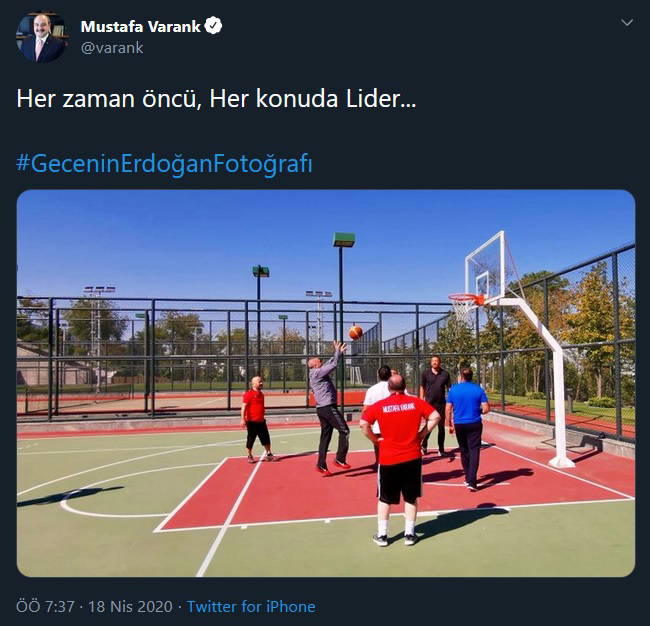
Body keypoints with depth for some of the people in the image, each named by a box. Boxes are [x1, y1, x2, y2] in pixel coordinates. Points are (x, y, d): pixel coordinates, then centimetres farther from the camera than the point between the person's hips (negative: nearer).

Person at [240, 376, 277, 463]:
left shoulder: (261, 394, 12)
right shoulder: (248, 394, -12)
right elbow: (243, 407, -16)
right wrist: (243, 419, -22)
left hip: (261, 421, 7)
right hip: (252, 422, -7)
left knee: (266, 438, 11)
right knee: (250, 439, 4)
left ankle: (269, 454, 23)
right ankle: (250, 456, 18)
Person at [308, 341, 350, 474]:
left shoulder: (315, 374, 17)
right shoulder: (317, 373, -10)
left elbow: (329, 364, 25)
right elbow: (333, 365, -13)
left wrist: (339, 353, 23)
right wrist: (337, 351, -1)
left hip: (322, 408, 10)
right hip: (328, 407, -10)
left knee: (325, 436, 10)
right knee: (344, 431, -3)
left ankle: (321, 465, 10)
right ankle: (340, 459, -3)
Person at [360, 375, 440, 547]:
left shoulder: (380, 405, -5)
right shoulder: (415, 402, -2)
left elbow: (363, 424, -13)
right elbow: (435, 416, -5)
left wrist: (375, 440, -1)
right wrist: (421, 434, 1)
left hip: (388, 459, -1)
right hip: (412, 457, 1)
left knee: (384, 499, 15)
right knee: (411, 498, 16)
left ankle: (382, 535, 21)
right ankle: (409, 534, 23)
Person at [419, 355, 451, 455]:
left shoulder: (445, 374, 1)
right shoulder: (426, 373, 0)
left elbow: (449, 388, 5)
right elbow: (422, 387, 6)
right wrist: (422, 400, 1)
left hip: (441, 404, 1)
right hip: (429, 403, -1)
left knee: (441, 427, 7)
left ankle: (441, 449, 17)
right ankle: (424, 445, 24)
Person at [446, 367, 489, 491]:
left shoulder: (453, 389, -2)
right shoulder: (478, 389, -3)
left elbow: (448, 409, -1)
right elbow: (486, 409, -6)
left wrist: (450, 424, 9)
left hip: (459, 424, 2)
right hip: (475, 424, -1)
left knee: (464, 451, 16)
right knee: (474, 450, -2)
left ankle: (468, 478, 27)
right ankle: (471, 481, -12)